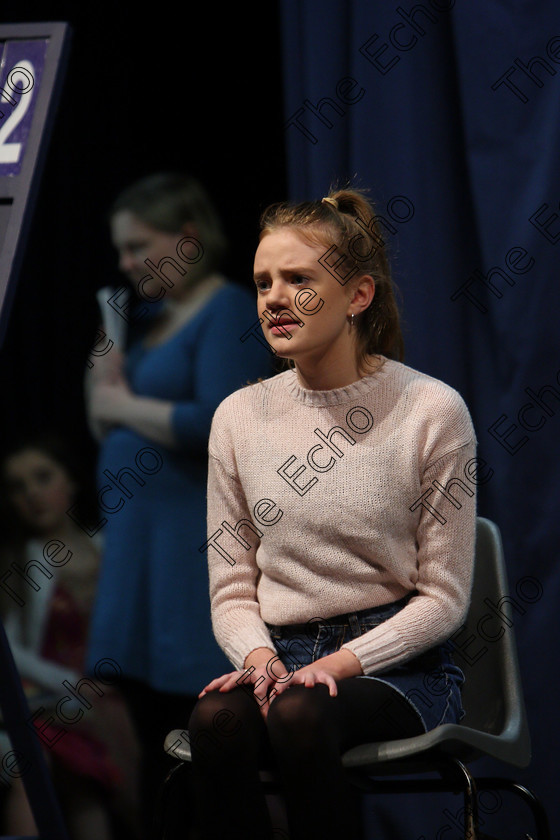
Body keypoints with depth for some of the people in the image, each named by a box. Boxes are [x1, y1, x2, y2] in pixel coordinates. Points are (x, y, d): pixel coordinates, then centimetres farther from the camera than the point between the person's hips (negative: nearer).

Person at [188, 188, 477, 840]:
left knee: (299, 715, -35)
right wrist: (258, 654, -11)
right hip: (279, 655, 3)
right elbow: (231, 587, 11)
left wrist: (338, 663, -16)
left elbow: (442, 598, -3)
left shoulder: (432, 411, -4)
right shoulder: (239, 417, 8)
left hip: (399, 664, -3)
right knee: (217, 720, -32)